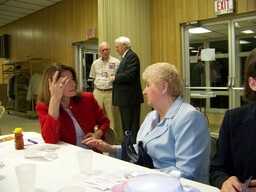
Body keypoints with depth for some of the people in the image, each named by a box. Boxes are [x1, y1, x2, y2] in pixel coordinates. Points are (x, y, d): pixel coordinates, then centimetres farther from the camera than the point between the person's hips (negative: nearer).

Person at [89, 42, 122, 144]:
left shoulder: (116, 62, -1)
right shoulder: (95, 63, 13)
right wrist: (97, 86, 10)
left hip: (110, 92, -4)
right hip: (98, 92, 4)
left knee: (111, 117, -1)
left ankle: (114, 138, 8)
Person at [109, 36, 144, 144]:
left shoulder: (132, 56, -12)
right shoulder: (125, 57, 18)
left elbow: (129, 75, -24)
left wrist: (114, 78, -11)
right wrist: (114, 77, 1)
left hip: (130, 98, -10)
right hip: (125, 98, 10)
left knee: (131, 127, -4)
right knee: (126, 126, 17)